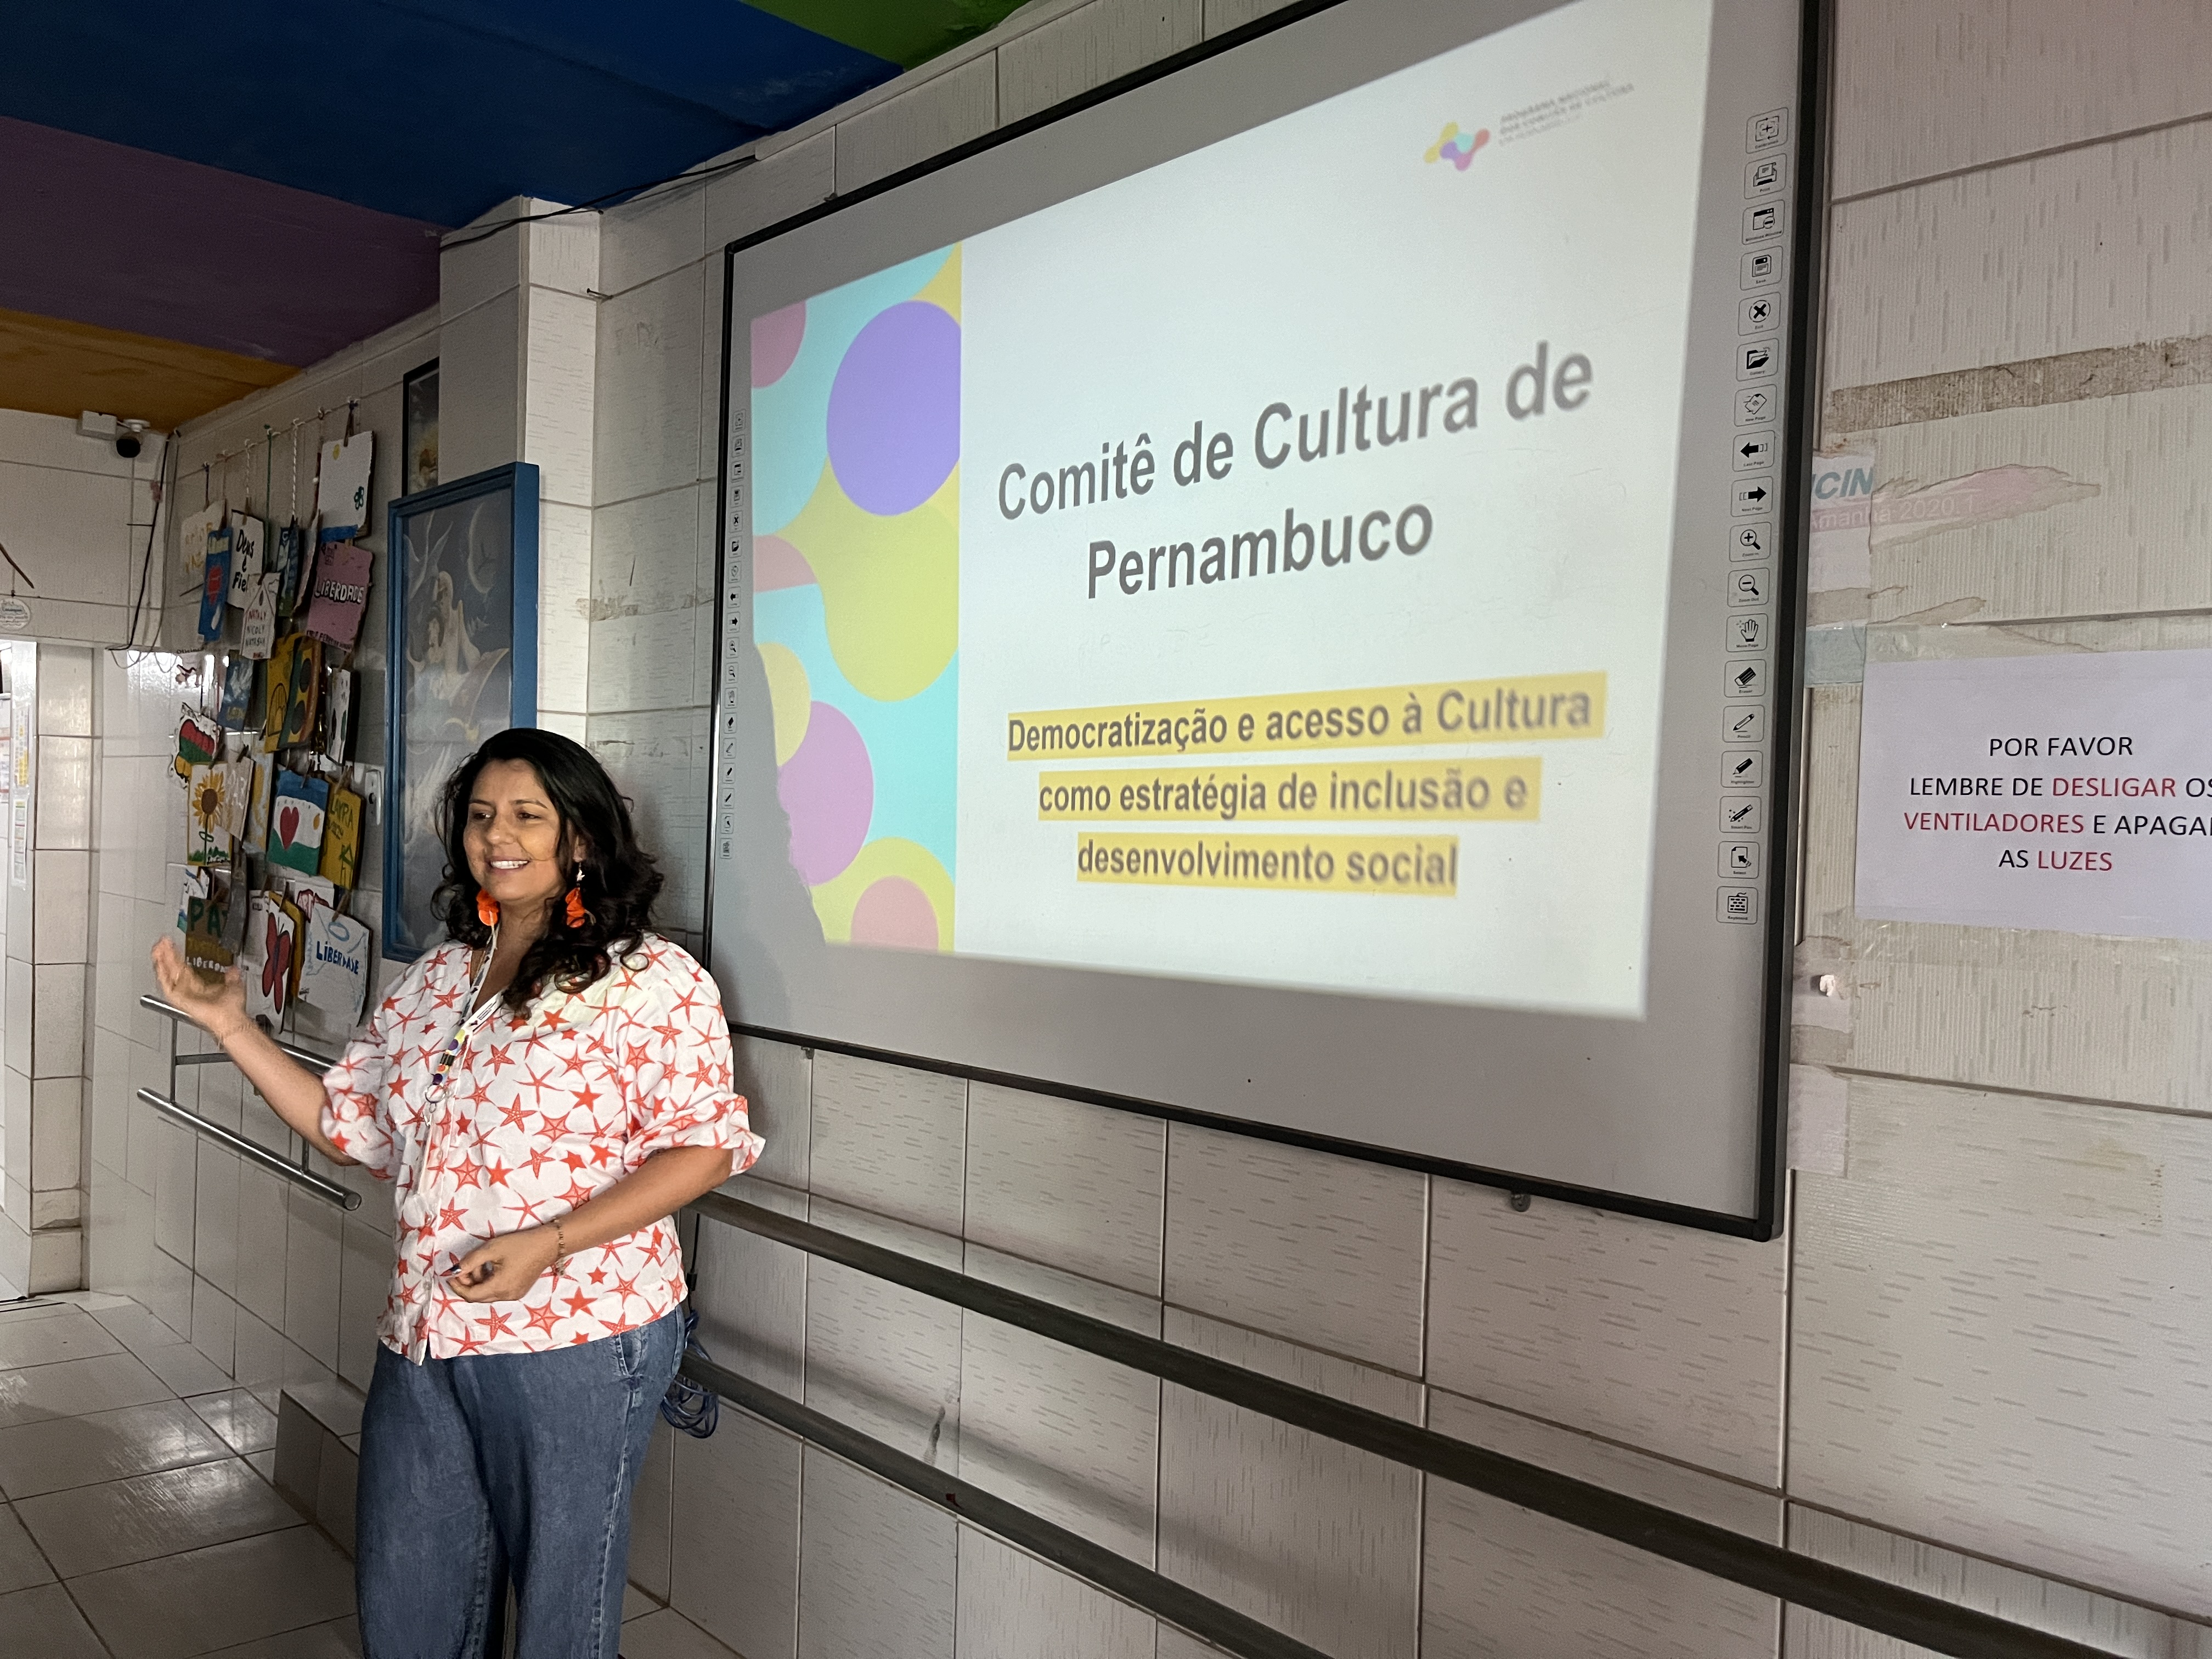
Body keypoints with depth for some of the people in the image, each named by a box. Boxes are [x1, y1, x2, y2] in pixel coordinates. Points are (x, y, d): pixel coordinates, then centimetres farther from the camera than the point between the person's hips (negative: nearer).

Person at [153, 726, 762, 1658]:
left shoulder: (652, 979, -12)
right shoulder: (438, 978, 10)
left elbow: (706, 1146, -15)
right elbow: (349, 1127, 13)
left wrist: (547, 1242, -23)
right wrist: (231, 1027, 5)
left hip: (574, 1339, -6)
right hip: (425, 1337, 7)